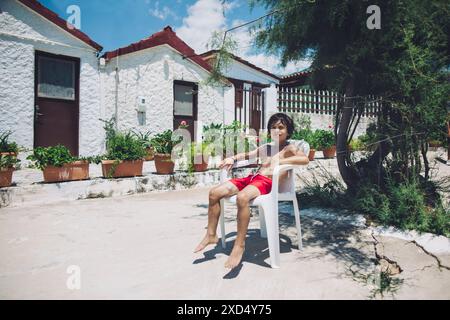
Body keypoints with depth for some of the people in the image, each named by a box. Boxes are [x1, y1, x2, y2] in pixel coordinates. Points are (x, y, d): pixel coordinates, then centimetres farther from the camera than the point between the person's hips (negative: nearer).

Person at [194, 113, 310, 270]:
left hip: (267, 182, -7)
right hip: (252, 177, 8)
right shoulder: (265, 147, 26)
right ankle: (211, 235, 7)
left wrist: (280, 161, -23)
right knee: (214, 193, -5)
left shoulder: (290, 148, 5)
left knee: (242, 198, -39)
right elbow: (247, 155, 35)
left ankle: (240, 244, -26)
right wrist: (233, 158, 15)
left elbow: (305, 159, -15)